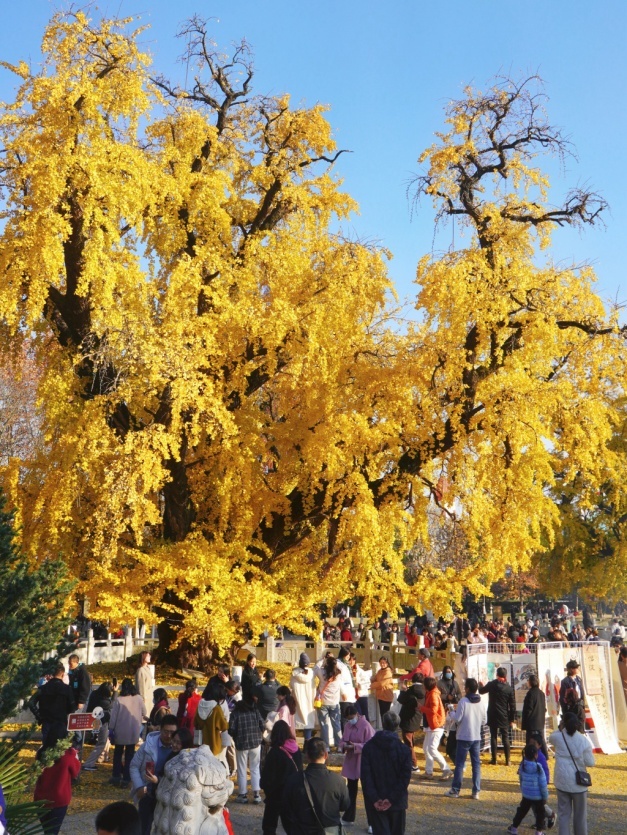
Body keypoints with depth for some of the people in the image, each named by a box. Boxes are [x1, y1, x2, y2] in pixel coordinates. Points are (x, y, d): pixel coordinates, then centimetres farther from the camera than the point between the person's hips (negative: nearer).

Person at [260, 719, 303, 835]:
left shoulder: (275, 752, -20)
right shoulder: (296, 749, -3)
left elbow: (267, 774, -15)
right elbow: (300, 769, 7)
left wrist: (264, 785, 2)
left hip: (277, 792, -5)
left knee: (269, 825, 6)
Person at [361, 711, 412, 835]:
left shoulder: (368, 747, -3)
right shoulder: (404, 749, -6)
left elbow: (365, 775, -8)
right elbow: (405, 777, -12)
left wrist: (374, 799, -10)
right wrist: (392, 799, -12)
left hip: (376, 802, 0)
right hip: (397, 801, 0)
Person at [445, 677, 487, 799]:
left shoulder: (463, 701, -14)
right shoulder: (481, 703, 2)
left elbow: (457, 718, -14)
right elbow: (484, 721, 8)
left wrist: (453, 712, 5)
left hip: (464, 737, -4)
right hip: (476, 738, 4)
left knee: (459, 764, 4)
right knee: (476, 764, 9)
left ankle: (455, 790, 9)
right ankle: (476, 791, 8)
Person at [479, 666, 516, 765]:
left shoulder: (491, 684, -6)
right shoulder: (509, 688, -6)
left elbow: (481, 691, 12)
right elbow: (512, 705, -3)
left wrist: (482, 686, 34)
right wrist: (512, 719, 5)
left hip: (493, 716, 0)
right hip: (504, 717, 0)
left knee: (493, 737, 6)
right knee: (505, 738, 7)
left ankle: (494, 759, 7)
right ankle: (507, 760, 7)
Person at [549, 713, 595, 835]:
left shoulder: (558, 737, -9)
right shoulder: (584, 740, -15)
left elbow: (550, 738, 16)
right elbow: (590, 762, -10)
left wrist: (561, 729, 11)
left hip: (562, 781, 2)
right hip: (578, 783, -2)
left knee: (564, 813, 13)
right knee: (580, 814, 15)